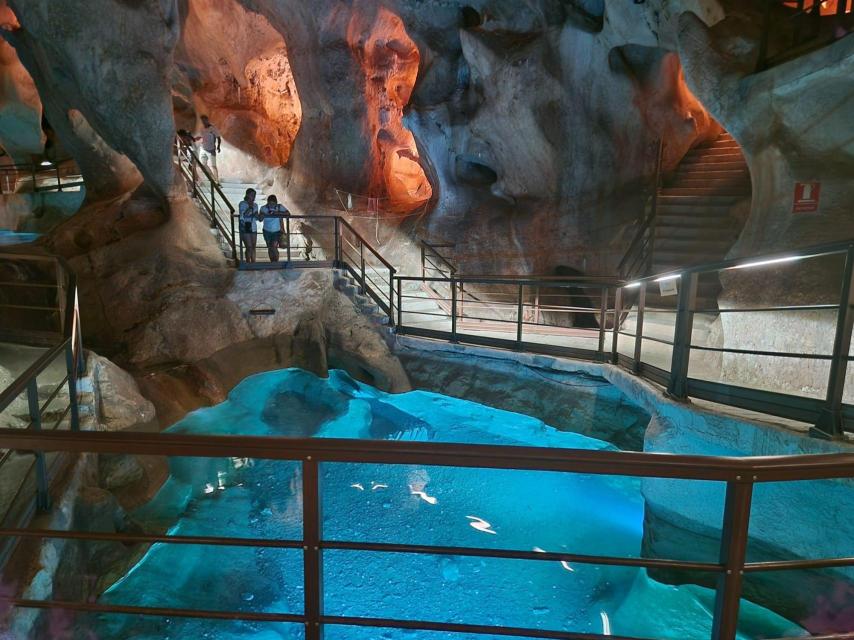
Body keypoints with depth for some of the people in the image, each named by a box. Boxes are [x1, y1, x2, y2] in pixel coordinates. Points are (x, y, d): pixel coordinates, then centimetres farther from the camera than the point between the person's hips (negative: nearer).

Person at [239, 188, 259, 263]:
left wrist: (256, 215, -7)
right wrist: (249, 208, -21)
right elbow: (242, 215, -14)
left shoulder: (255, 205, 13)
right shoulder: (242, 204, -3)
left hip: (253, 228, 5)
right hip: (244, 228, -5)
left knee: (253, 247, 4)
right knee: (249, 247, -10)